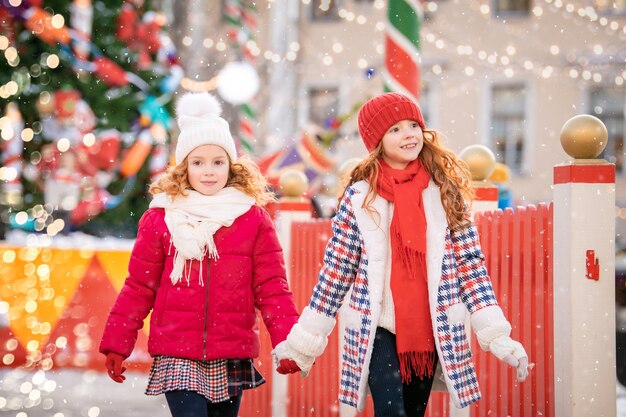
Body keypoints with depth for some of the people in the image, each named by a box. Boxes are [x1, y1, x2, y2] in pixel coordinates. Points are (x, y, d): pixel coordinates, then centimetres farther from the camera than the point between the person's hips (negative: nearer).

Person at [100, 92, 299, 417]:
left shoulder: (254, 220, 3)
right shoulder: (159, 219, 3)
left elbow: (271, 287, 1)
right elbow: (138, 287, 5)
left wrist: (287, 341, -8)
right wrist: (117, 344, 3)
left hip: (231, 359, 2)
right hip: (176, 356, -2)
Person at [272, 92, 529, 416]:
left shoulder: (446, 191, 3)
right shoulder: (360, 197, -1)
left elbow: (471, 264, 2)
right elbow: (335, 272, 3)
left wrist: (497, 336, -6)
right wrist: (303, 342, 2)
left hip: (433, 330, 2)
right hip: (378, 330, -2)